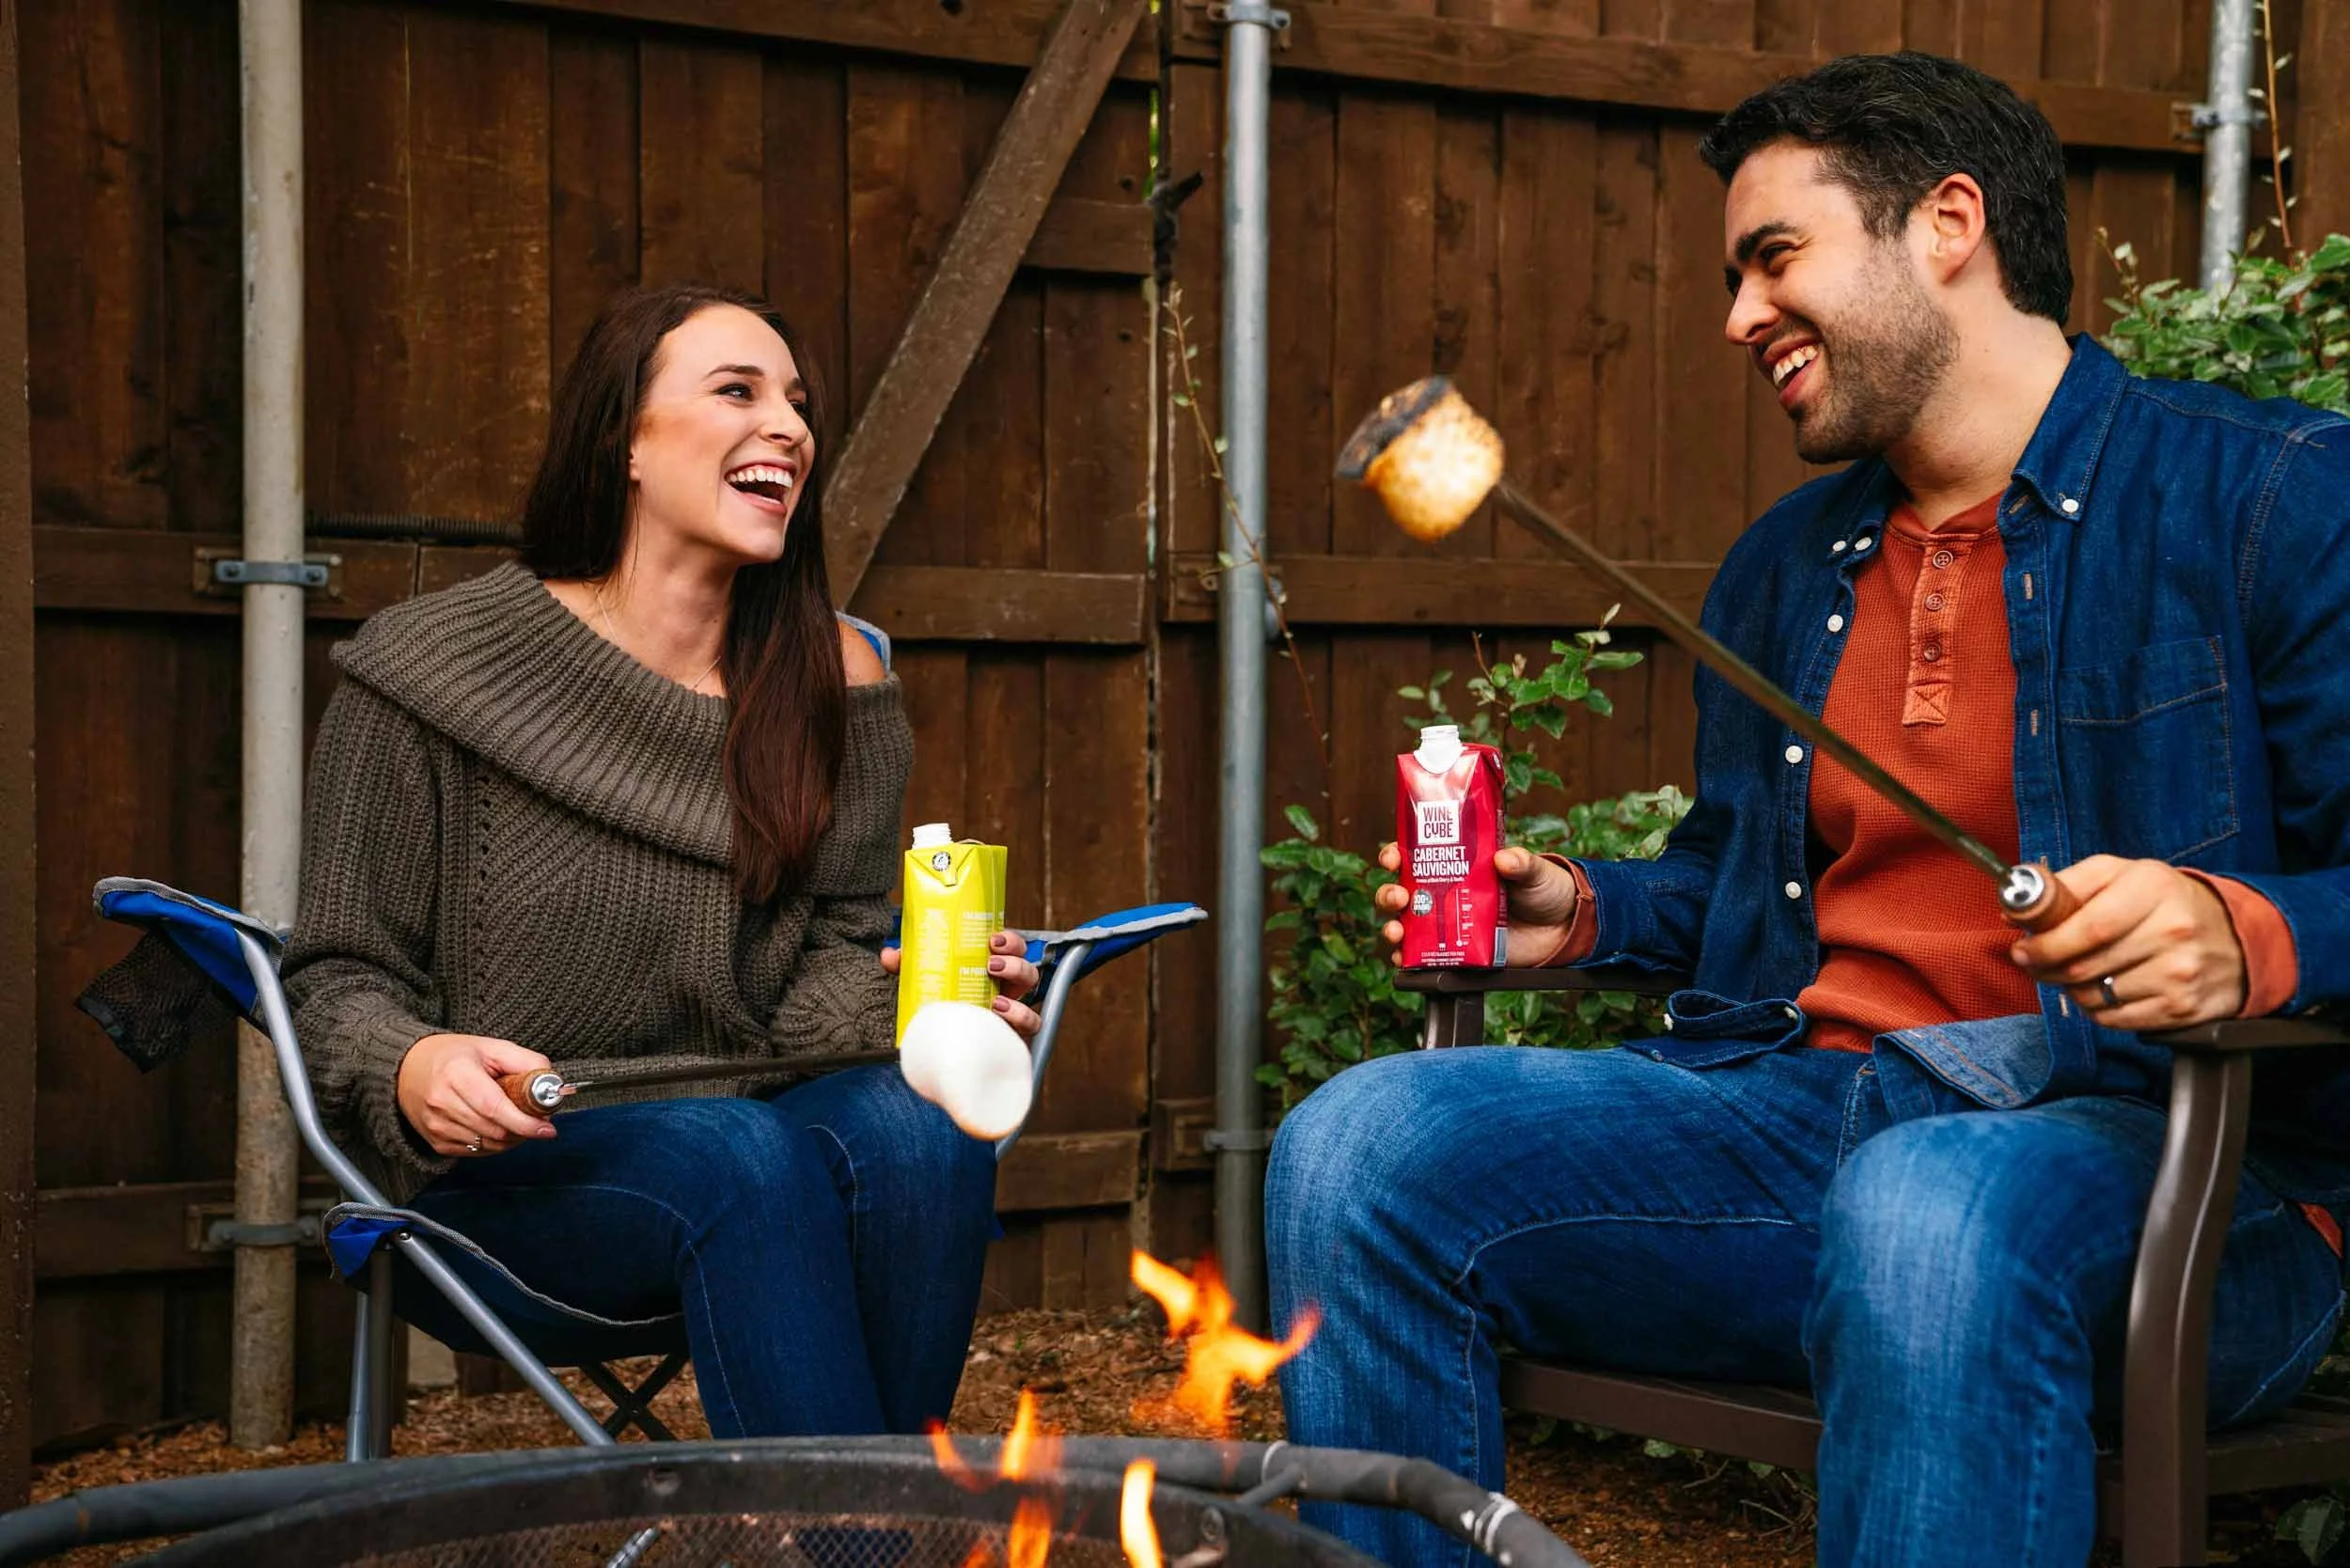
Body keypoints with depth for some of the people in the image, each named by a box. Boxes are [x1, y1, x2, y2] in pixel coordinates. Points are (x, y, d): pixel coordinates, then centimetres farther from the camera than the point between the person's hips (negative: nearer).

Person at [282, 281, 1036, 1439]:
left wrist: (918, 997, -18)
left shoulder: (832, 679, 8)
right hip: (500, 1165, -3)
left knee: (918, 1128, -30)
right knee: (742, 1155, -34)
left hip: (753, 1121, 3)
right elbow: (339, 977, 2)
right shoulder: (433, 670, -1)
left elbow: (830, 961, 6)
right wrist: (409, 1066, -22)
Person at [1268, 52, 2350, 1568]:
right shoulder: (1783, 567, 21)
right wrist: (1584, 913, 14)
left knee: (1928, 1213, -42)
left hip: (2169, 1146, -6)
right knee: (1358, 1147, -15)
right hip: (1800, 1109, 6)